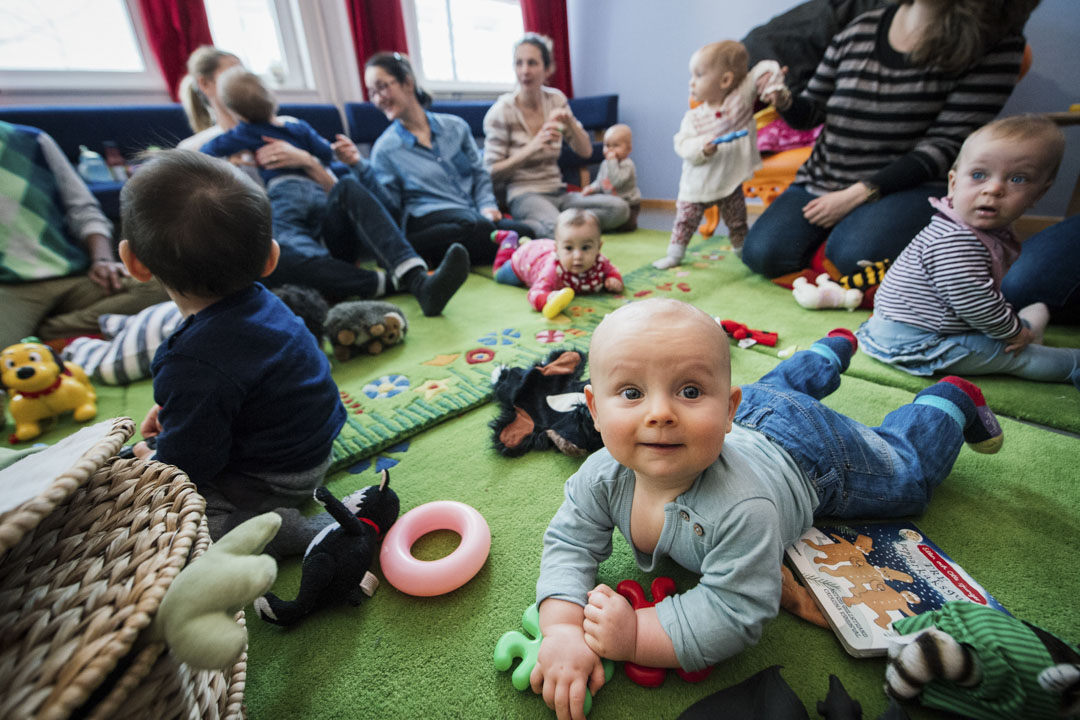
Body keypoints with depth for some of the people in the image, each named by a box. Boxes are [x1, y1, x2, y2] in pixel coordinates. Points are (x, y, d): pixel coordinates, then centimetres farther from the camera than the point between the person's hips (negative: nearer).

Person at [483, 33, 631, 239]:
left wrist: (570, 122, -10)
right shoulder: (501, 112, -4)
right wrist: (533, 146, -19)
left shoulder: (556, 100, 10)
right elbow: (492, 172, -8)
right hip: (524, 195, -6)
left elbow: (585, 151, 10)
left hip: (558, 192, 7)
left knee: (620, 208, -18)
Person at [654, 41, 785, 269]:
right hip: (697, 184, 0)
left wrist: (772, 88, -20)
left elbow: (767, 69, -3)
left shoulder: (741, 98, -7)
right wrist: (702, 148, -32)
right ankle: (674, 254, 17)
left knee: (737, 222, 13)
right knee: (685, 219, 3)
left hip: (731, 182, 0)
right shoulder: (694, 117, -7)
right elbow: (682, 143, -15)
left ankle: (742, 250, 33)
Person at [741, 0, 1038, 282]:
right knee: (761, 253, -17)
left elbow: (946, 143, -12)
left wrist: (859, 193, -21)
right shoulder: (861, 28, 6)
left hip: (908, 185, -4)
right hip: (822, 178, 4)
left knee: (852, 254, -35)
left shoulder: (995, 42, -5)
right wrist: (785, 102, -13)